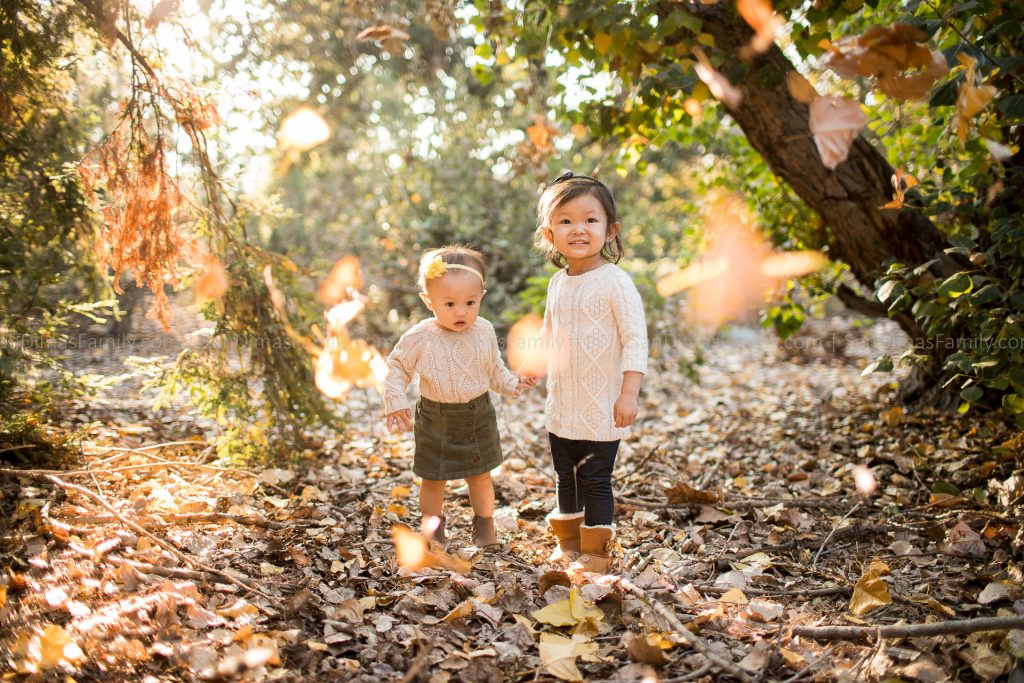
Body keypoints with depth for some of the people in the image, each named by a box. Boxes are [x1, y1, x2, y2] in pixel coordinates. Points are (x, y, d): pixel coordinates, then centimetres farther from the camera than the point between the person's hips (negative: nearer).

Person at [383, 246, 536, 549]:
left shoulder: (484, 332, -6)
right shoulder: (420, 337, -17)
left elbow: (494, 368, 9)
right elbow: (397, 367, -6)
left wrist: (512, 384, -5)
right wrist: (395, 402, -14)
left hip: (478, 415, 2)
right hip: (436, 418, -2)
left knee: (480, 475, 15)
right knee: (433, 478, 11)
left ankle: (485, 526, 33)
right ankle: (432, 527, 31)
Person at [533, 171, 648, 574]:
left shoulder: (615, 282, -14)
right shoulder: (557, 283, 7)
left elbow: (635, 338, -16)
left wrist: (629, 394, -20)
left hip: (601, 408, -7)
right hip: (561, 405, 7)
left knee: (595, 479, 0)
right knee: (565, 476, 17)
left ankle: (595, 551, 14)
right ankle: (568, 541, 32)